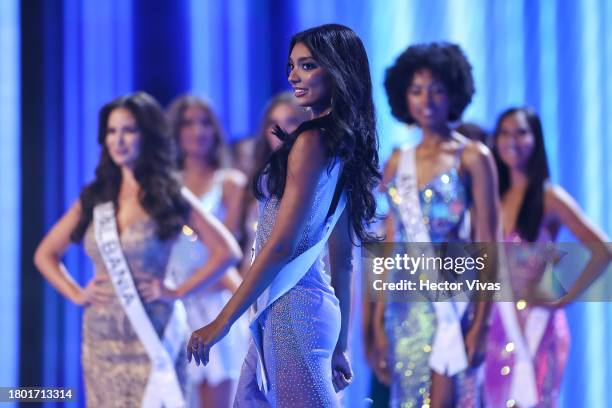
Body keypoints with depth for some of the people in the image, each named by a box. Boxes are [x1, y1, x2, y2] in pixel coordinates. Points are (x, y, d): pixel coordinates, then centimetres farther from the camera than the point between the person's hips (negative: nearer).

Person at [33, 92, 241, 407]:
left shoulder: (169, 197, 0)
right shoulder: (95, 199, 10)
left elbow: (226, 251, -6)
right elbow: (45, 254, 17)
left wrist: (177, 292, -10)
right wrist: (76, 294, 3)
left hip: (151, 340, -4)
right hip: (101, 342, 4)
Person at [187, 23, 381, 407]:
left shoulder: (311, 142, -14)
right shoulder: (343, 145, 12)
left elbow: (281, 245, -18)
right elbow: (343, 259, 16)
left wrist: (221, 322, -14)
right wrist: (340, 344, 20)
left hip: (291, 308, -9)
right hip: (312, 302, 9)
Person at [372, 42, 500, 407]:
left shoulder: (472, 158, -2)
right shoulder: (397, 164, 11)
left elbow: (488, 247, -6)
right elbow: (391, 247, 12)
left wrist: (481, 322, -13)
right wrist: (380, 323, 7)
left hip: (453, 303, -5)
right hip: (406, 308, 5)